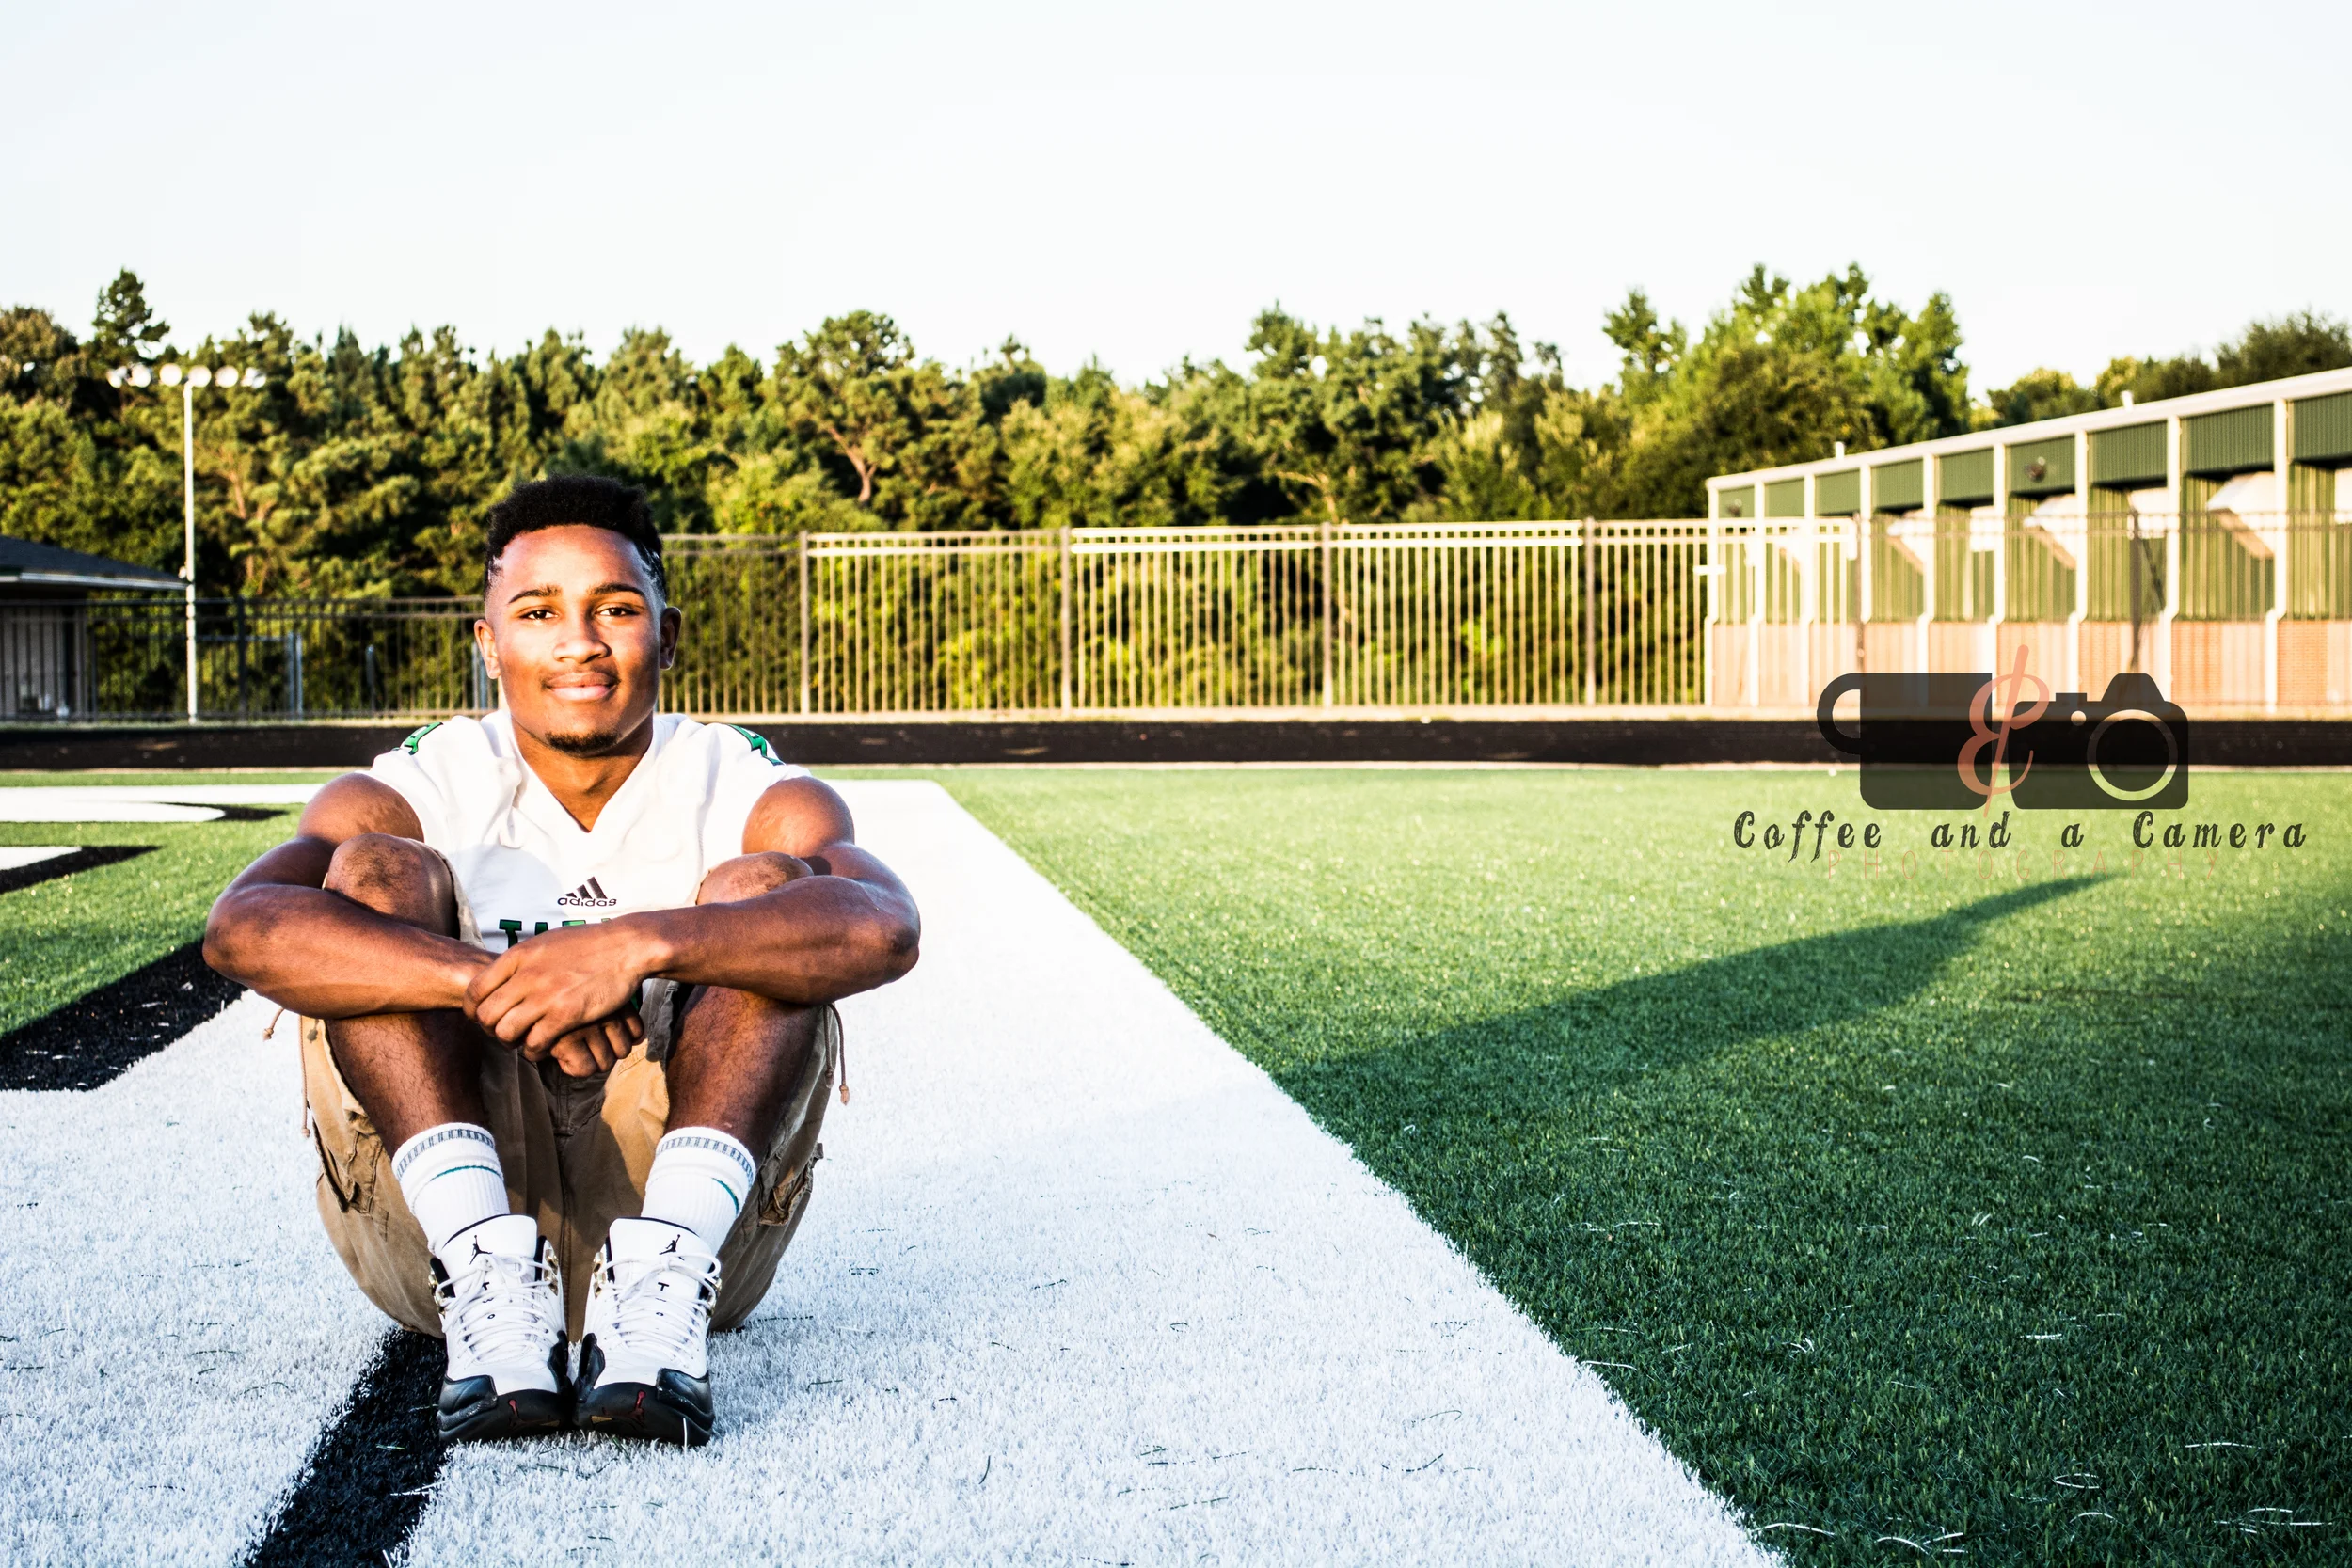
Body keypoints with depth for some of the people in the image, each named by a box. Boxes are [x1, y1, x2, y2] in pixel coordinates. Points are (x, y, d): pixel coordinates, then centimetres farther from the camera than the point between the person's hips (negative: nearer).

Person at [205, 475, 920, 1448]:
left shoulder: (747, 794, 1)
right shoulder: (422, 792, 1)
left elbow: (883, 929, -24)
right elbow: (241, 929, -21)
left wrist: (642, 944, -38)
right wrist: (494, 983, -34)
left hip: (687, 1189, 0)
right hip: (442, 1203, 1)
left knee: (765, 887, -18)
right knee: (380, 873, -16)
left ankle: (662, 1288, -36)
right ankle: (492, 1287, -32)